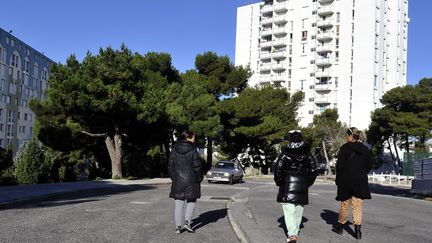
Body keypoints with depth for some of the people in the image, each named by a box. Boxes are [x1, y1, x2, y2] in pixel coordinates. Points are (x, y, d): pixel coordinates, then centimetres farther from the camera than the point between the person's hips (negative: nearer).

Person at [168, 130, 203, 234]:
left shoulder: (174, 150, 2)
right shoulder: (193, 150, -11)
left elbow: (170, 166, 5)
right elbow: (197, 166, -9)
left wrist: (173, 178, 14)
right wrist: (199, 179, 4)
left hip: (178, 181, 3)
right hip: (191, 181, -3)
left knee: (178, 203, 7)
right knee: (191, 202, 13)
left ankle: (178, 226, 8)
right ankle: (187, 222, 0)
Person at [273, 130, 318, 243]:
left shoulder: (285, 152, -8)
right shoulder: (307, 153, 3)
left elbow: (277, 168, -10)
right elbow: (313, 169, 5)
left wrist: (279, 182, 3)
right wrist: (308, 182, 15)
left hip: (287, 184, -4)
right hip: (302, 185, 4)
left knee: (288, 209, -5)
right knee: (299, 208, 16)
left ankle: (292, 234, -17)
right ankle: (296, 230, 28)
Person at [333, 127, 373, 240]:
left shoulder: (345, 148, -9)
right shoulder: (365, 149, 5)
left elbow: (339, 165, -11)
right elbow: (369, 165, 10)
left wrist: (338, 180, -2)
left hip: (346, 180, -3)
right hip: (360, 181, 3)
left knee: (345, 203, 9)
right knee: (358, 205, 5)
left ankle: (340, 226, 23)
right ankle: (357, 229, 0)